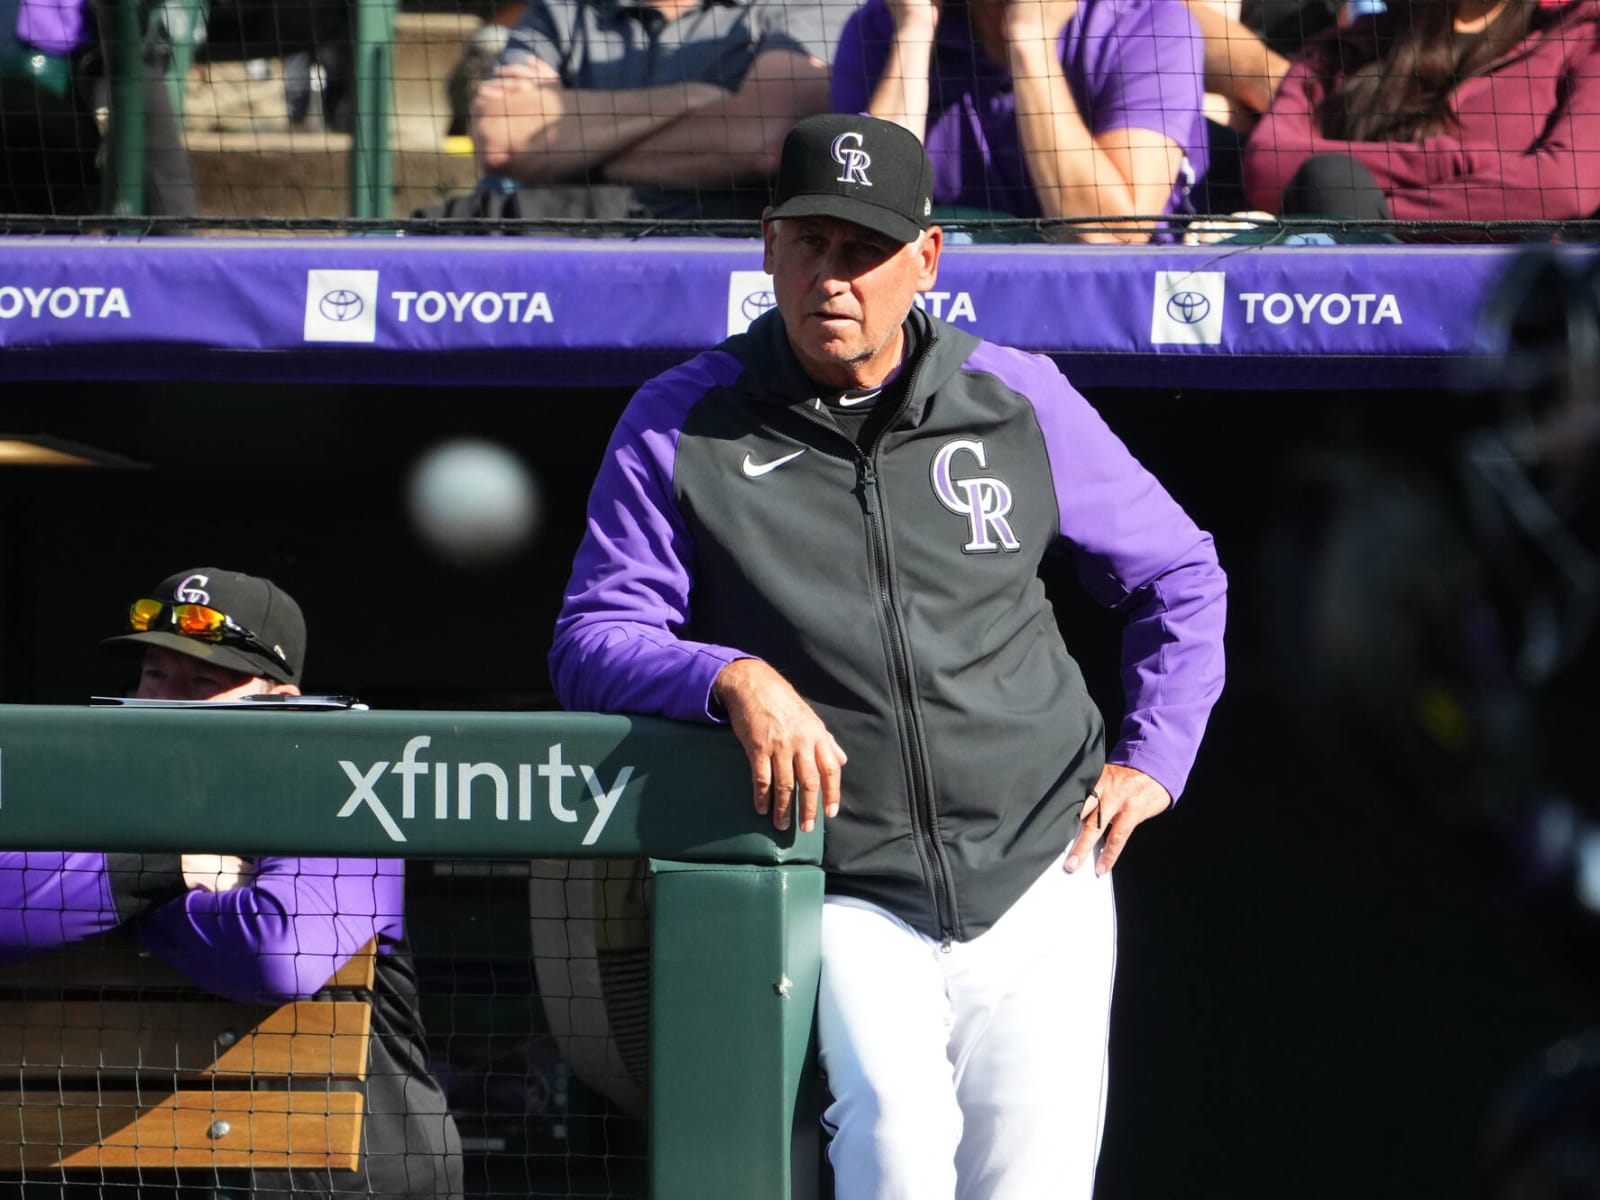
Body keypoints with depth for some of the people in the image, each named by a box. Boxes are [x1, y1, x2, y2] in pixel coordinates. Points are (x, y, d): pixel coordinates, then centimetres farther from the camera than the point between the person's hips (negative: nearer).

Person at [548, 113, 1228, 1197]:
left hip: (1040, 877, 2)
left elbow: (1181, 576, 20)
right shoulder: (681, 425, 2)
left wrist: (1152, 759, 8)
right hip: (844, 903, -2)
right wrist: (731, 677, -21)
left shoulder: (1019, 400, 7)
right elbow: (595, 640, -2)